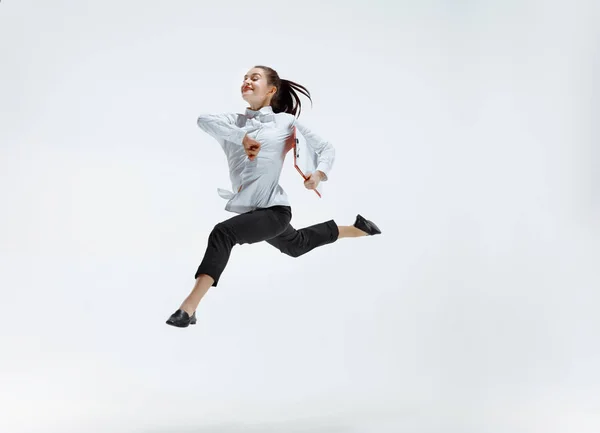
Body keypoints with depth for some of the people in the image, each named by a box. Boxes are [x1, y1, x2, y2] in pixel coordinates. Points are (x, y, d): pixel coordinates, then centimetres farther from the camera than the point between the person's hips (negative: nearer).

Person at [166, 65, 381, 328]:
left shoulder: (286, 122, -7)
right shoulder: (234, 122, 1)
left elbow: (326, 148, -1)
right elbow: (204, 120, -20)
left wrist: (320, 173, -21)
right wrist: (242, 137, -28)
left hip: (274, 210, -7)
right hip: (249, 210, 7)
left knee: (222, 233, -29)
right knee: (297, 245, 31)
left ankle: (188, 309, -31)